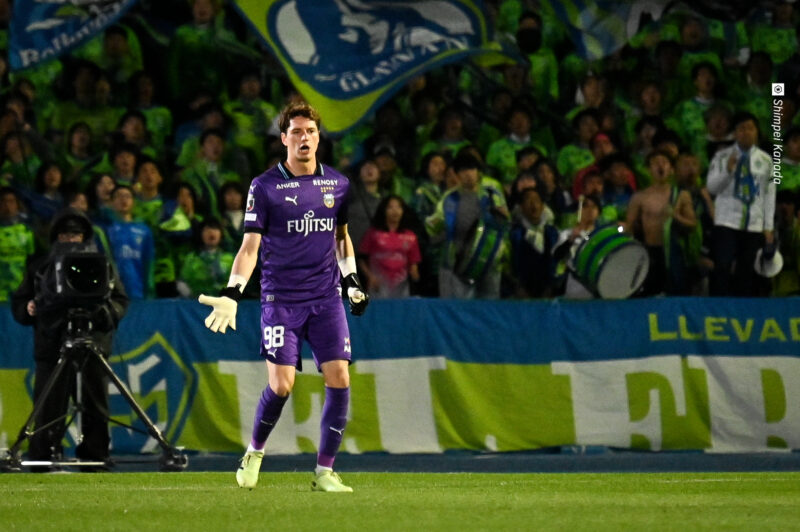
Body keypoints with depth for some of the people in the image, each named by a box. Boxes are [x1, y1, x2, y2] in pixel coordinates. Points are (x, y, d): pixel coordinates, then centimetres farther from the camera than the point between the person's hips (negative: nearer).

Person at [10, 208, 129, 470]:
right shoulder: (39, 267, 15)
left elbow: (121, 301, 10)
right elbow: (17, 303, 16)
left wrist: (107, 312, -11)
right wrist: (27, 309, -6)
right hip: (51, 347, 0)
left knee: (95, 408, 0)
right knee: (48, 408, -4)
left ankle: (95, 458, 6)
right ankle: (42, 458, -1)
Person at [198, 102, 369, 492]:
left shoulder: (337, 184, 8)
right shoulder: (265, 187, -2)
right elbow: (250, 246, -2)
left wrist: (352, 279, 13)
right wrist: (231, 294, -13)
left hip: (327, 298, 3)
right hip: (281, 298, -3)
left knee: (339, 379, -9)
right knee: (281, 385, -12)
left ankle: (325, 471, 0)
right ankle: (255, 452, 16)